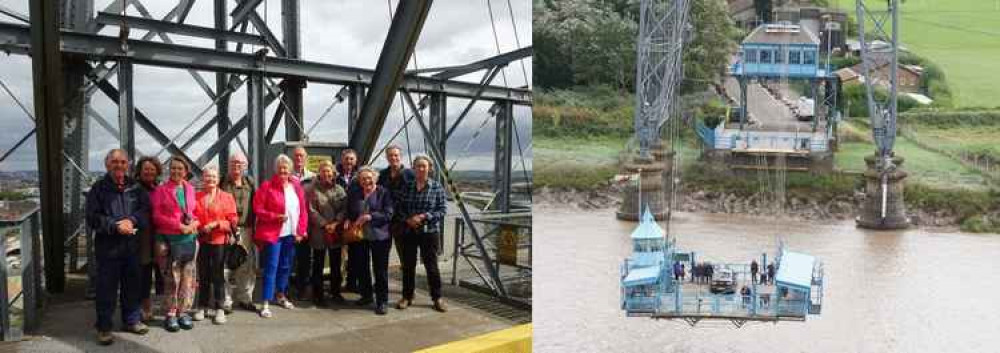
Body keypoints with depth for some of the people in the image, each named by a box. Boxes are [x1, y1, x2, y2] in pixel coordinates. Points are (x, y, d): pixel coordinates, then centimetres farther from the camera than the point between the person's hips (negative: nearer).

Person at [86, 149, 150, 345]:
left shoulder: (135, 187, 8)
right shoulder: (99, 188, -2)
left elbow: (145, 209, 2)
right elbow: (93, 218, -8)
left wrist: (131, 220, -16)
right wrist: (115, 226, -19)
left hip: (132, 245, 3)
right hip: (107, 246, -3)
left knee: (132, 284, 14)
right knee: (106, 288, 1)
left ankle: (132, 319, 28)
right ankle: (104, 327, 11)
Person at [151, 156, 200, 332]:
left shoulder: (190, 189, 12)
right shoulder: (161, 190, 0)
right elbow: (157, 216, -6)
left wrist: (194, 223, -4)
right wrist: (180, 226, -13)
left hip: (189, 238, 4)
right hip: (169, 240, -4)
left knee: (188, 278, 5)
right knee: (172, 279, -1)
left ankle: (183, 312, 16)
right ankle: (171, 314, 9)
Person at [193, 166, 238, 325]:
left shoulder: (226, 197, 0)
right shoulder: (197, 197, 6)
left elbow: (233, 220, -3)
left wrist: (216, 224, -16)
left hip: (219, 241, -2)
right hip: (202, 241, 2)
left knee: (218, 275, 0)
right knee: (203, 275, 9)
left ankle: (219, 308, 7)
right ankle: (202, 307, 20)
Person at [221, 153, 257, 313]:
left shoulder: (250, 182, 13)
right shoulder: (223, 183, 1)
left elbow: (254, 204, 13)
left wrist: (253, 226, 8)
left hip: (246, 229, 4)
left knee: (248, 266, 7)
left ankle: (245, 298, 20)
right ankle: (226, 301, 1)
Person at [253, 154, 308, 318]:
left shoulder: (296, 186, 8)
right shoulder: (267, 186, -5)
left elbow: (303, 210, 9)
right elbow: (257, 209, -8)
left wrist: (301, 231, 1)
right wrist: (275, 217, -20)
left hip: (291, 234, 5)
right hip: (272, 234, -5)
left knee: (285, 267, 15)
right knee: (271, 268, -6)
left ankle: (281, 296, 33)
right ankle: (265, 304, -3)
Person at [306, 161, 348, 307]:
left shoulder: (339, 189, 7)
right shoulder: (312, 189, -3)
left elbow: (344, 209, 0)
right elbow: (312, 210, -8)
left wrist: (335, 223, -13)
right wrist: (325, 225, -14)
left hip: (336, 233, 3)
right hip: (318, 233, -3)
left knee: (336, 264, 12)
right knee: (318, 265, 3)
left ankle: (335, 292, 24)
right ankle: (318, 294, 11)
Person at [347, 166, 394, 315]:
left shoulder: (383, 193, -6)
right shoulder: (353, 193, 8)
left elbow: (388, 214, -12)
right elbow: (348, 212, 18)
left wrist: (369, 216, -20)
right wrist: (348, 220, -3)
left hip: (379, 236, -5)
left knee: (380, 270, 0)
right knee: (361, 268, 14)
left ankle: (382, 301, 8)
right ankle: (366, 295, 31)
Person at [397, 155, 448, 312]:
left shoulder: (437, 187, -3)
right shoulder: (407, 187, 5)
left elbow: (442, 209, -6)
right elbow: (401, 208, 9)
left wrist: (424, 216, -16)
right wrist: (408, 219, -10)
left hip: (429, 231, -3)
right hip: (409, 231, 3)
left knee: (431, 265, 3)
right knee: (408, 265, 8)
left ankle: (437, 298, 15)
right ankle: (407, 297, 21)